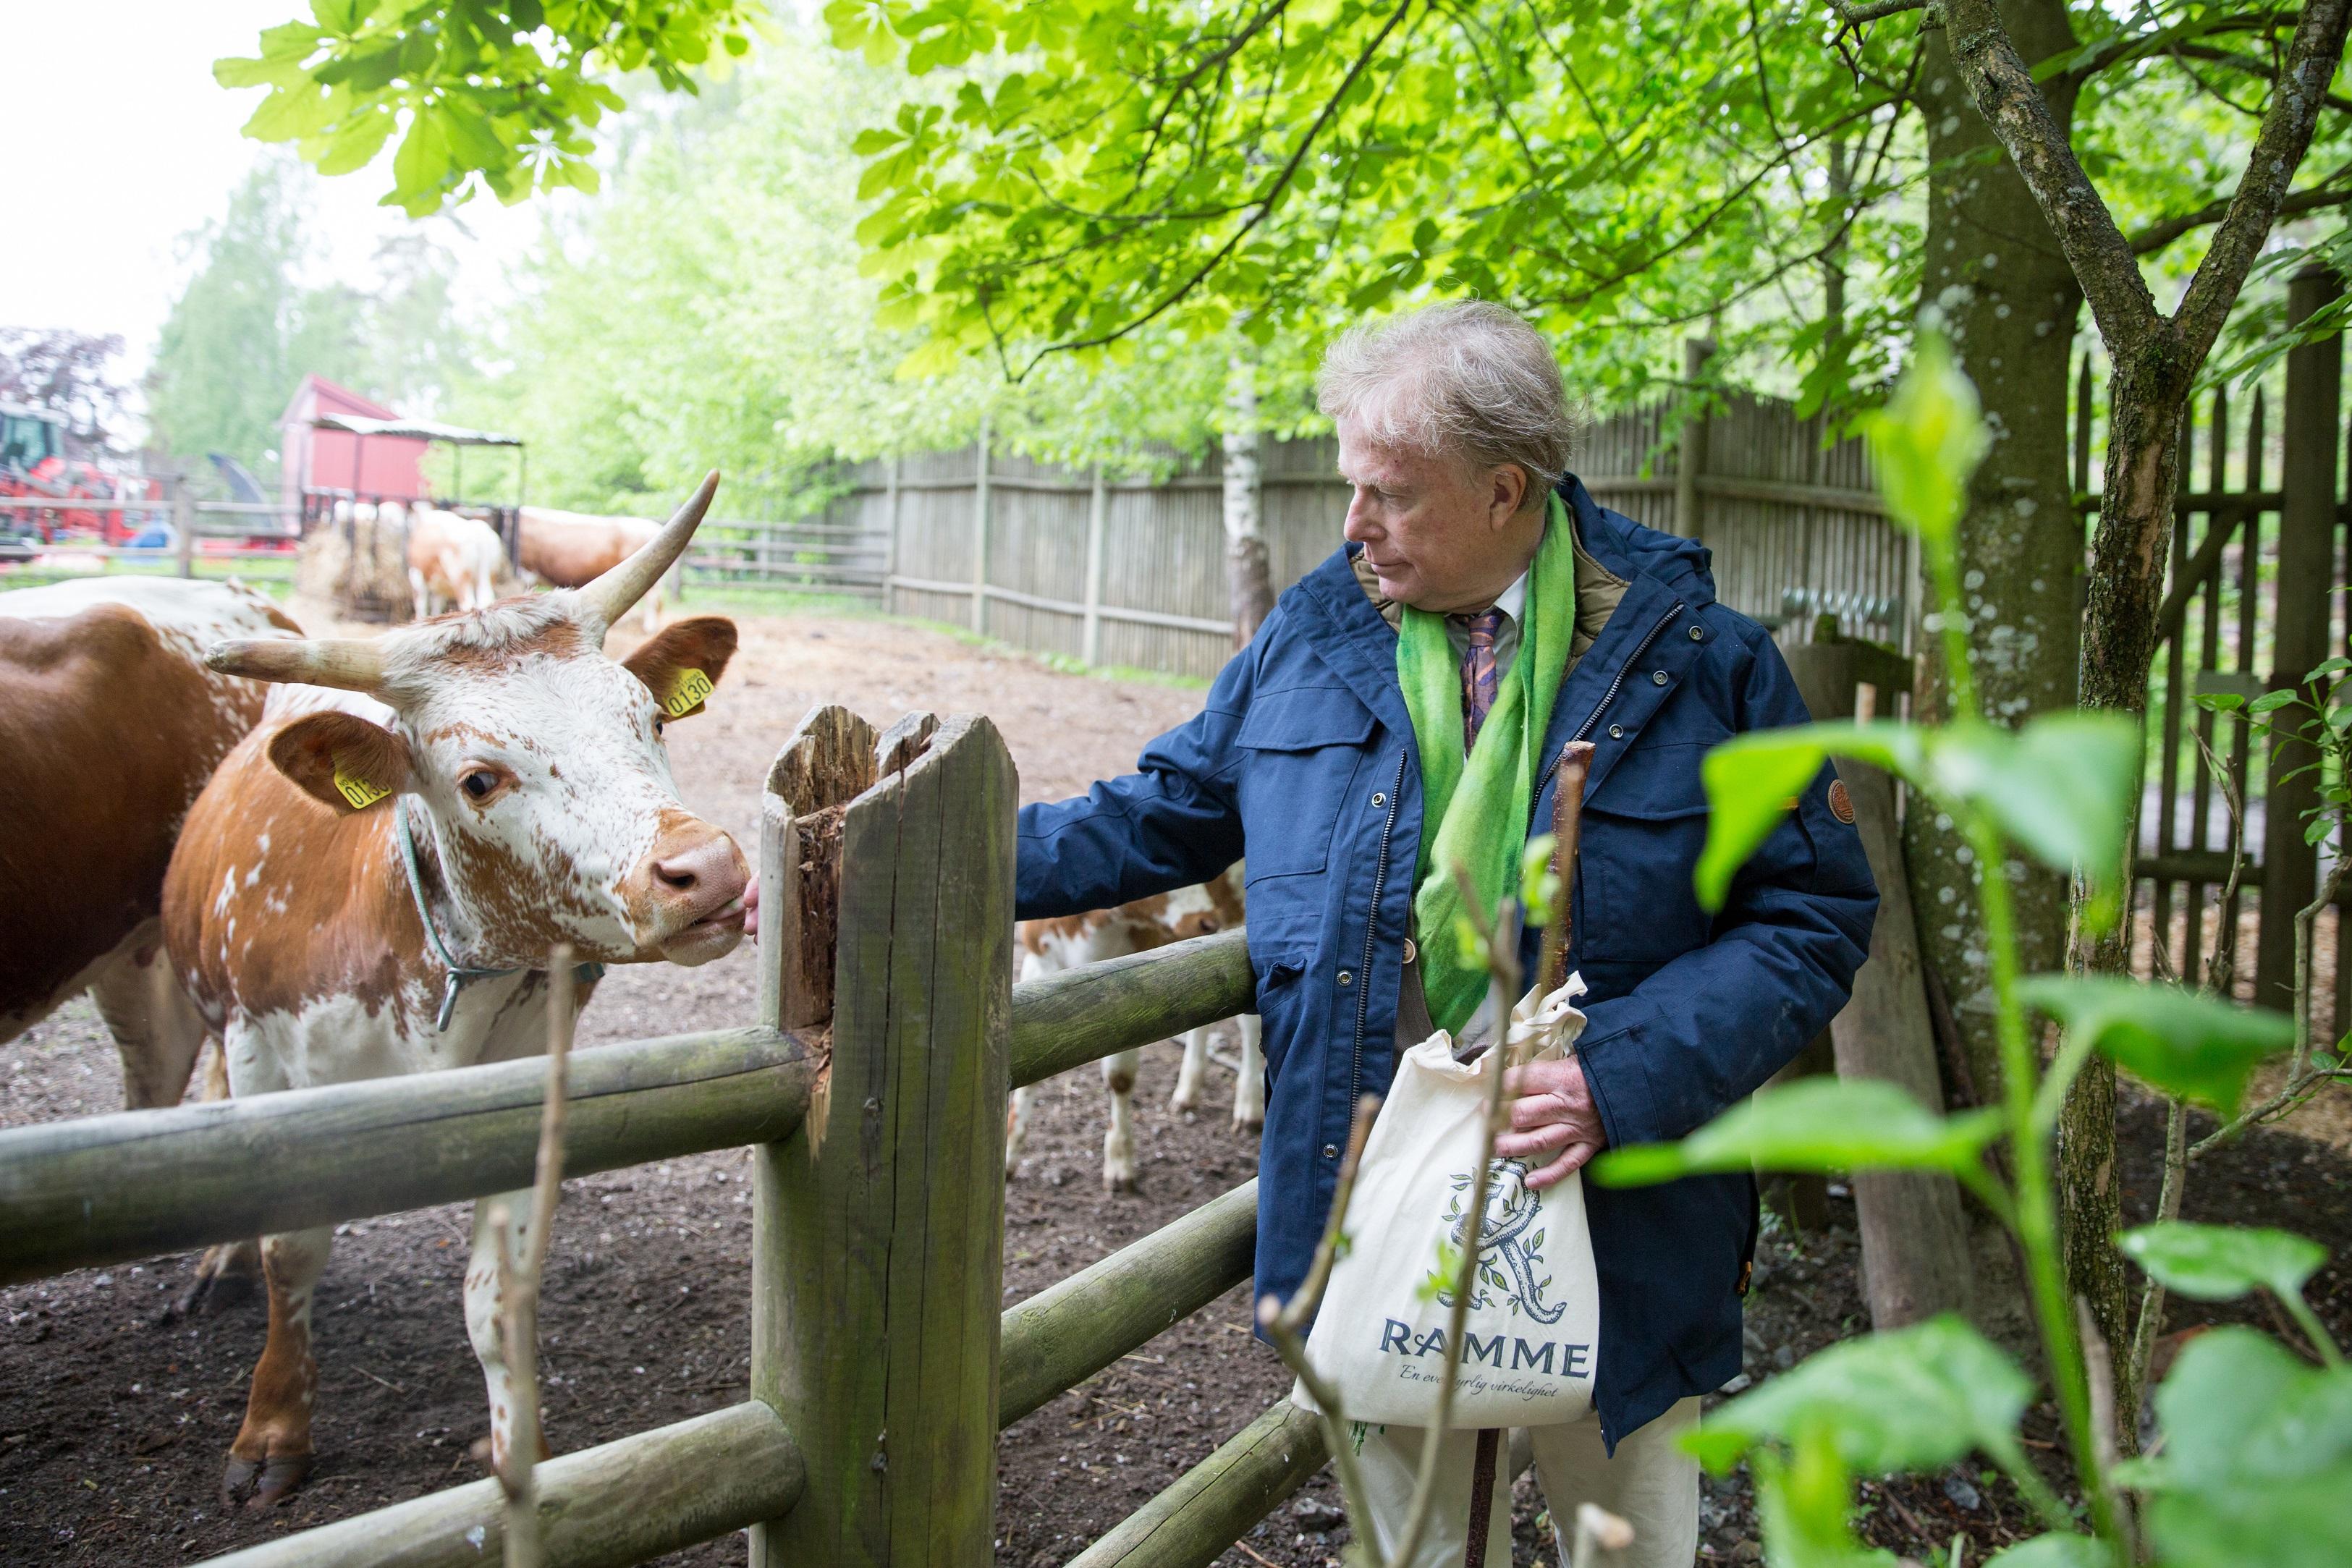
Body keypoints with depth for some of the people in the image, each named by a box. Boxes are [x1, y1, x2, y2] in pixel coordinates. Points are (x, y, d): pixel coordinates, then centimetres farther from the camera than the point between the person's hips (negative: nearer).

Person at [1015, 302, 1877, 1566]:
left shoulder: (1691, 654, -8)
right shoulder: (1314, 634, 1)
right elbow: (1163, 816, 11)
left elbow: (1814, 915, -8)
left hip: (1614, 1225, -2)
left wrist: (1621, 1076, -21)